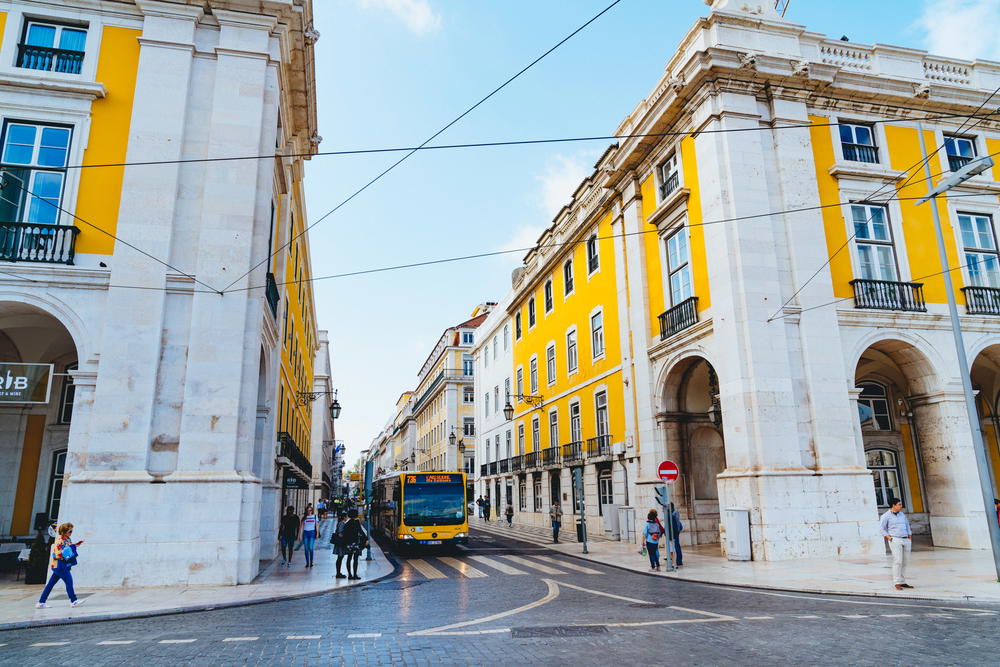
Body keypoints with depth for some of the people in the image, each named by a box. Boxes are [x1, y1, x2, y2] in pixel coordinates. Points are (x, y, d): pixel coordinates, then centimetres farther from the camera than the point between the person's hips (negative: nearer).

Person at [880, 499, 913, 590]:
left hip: (906, 540, 6)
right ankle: (897, 583, -8)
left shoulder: (902, 514, 15)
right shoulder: (886, 516, -1)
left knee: (905, 562, 5)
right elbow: (883, 530, 3)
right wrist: (889, 538, -8)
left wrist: (910, 539, 14)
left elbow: (907, 526, 22)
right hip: (895, 540, -6)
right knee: (898, 561, -12)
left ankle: (902, 582, 13)